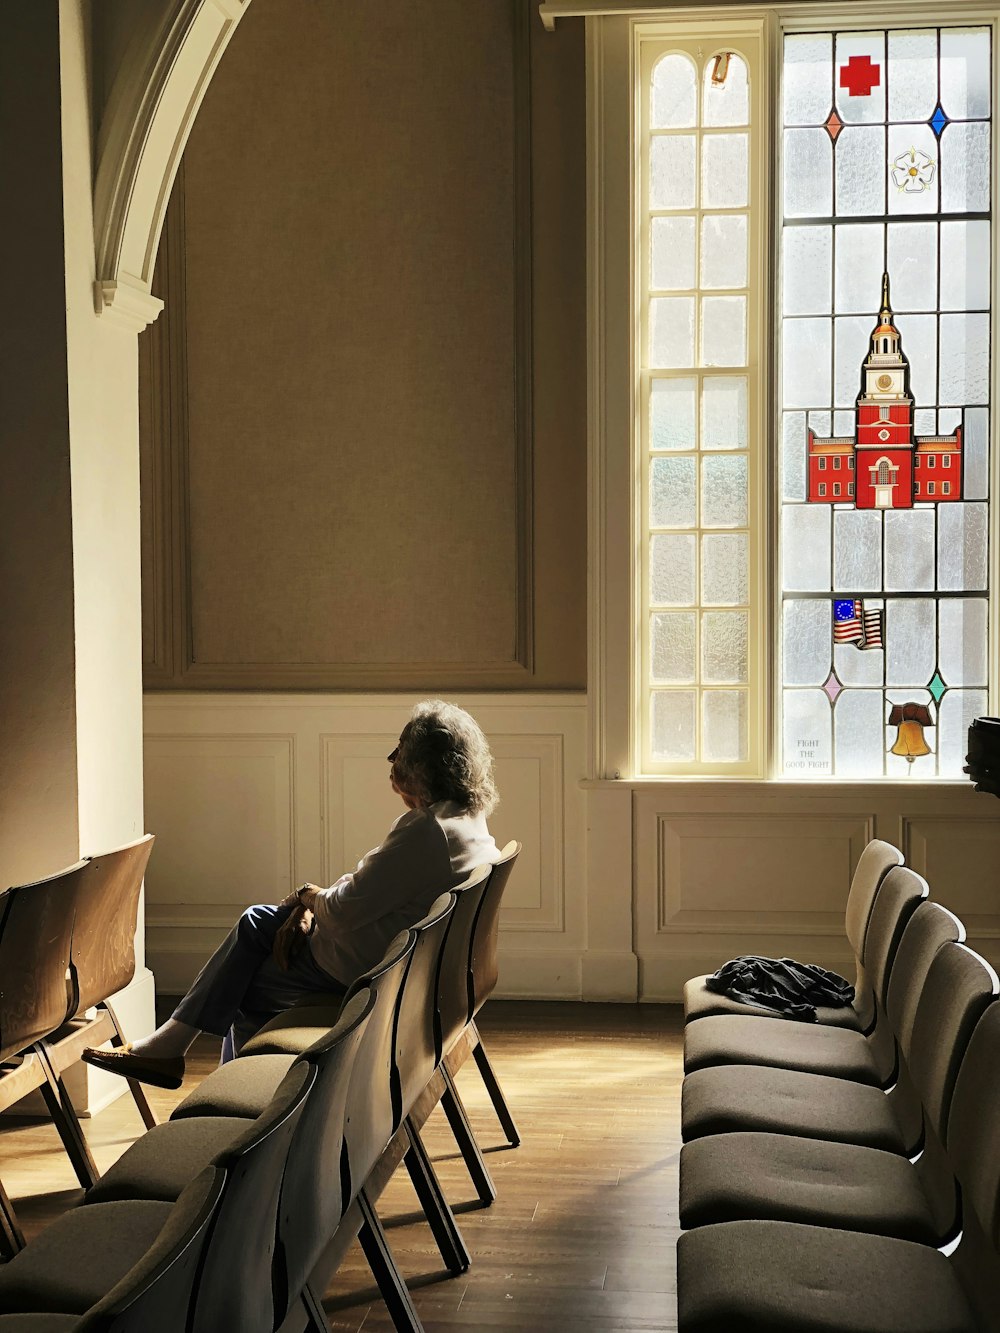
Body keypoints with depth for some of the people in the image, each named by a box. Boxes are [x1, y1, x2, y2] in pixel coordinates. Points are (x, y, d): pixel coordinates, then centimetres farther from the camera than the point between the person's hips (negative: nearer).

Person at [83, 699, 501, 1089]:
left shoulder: (428, 833, -29)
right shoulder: (462, 818, 4)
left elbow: (344, 911, -26)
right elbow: (368, 885, 10)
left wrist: (308, 895, -4)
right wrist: (312, 907, -1)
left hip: (361, 969, -10)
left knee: (249, 988, 10)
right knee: (256, 921, 16)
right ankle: (171, 1040, 20)